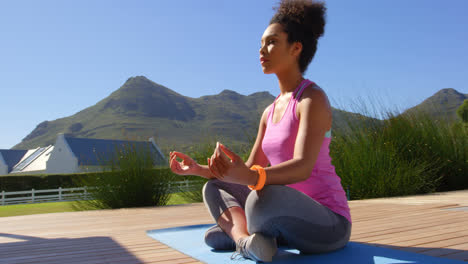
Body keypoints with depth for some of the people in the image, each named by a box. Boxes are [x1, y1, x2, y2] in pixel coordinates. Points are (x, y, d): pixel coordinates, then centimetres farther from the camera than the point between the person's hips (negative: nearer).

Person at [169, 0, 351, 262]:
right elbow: (252, 170, 13)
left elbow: (303, 168, -28)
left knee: (266, 196, -40)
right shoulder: (270, 112, 12)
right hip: (292, 216, 8)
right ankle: (245, 239, -16)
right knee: (214, 189, 9)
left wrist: (249, 177, -46)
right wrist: (199, 169, 5)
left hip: (328, 224, -8)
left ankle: (240, 235, -9)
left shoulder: (313, 98, -14)